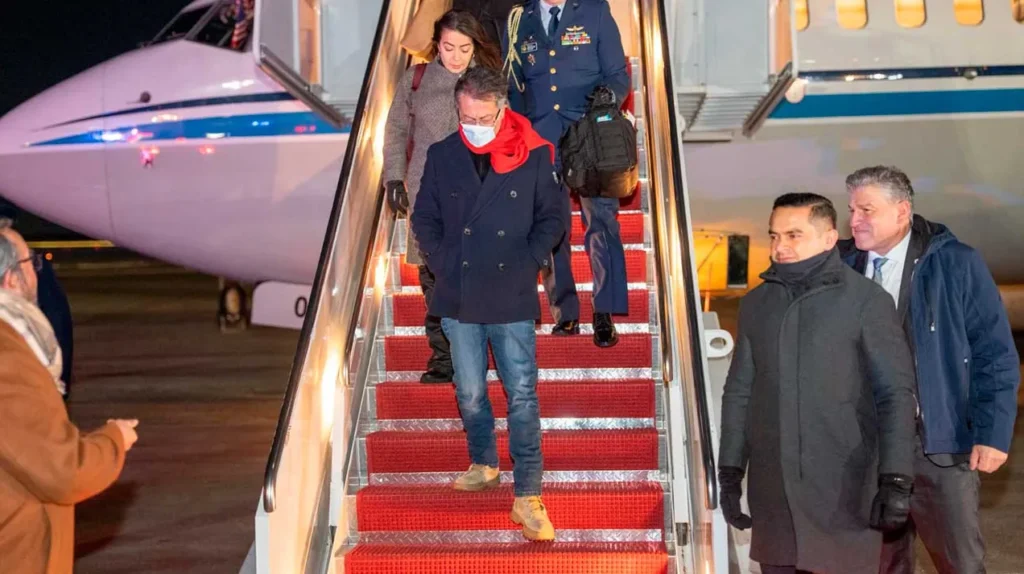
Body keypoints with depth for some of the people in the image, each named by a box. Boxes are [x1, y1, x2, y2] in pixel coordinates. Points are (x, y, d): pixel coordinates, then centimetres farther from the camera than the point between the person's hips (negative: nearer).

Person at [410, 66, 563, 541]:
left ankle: (527, 498, 7)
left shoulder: (534, 156, -6)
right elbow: (424, 220, 9)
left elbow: (552, 217, 3)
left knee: (522, 397, 0)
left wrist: (528, 263, -6)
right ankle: (483, 463, 39)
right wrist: (442, 263, -1)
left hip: (513, 300, -2)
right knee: (470, 394, 15)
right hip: (458, 298, 3)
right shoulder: (442, 155, 0)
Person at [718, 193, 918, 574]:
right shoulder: (756, 303, 8)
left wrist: (896, 480, -15)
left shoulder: (866, 300, -5)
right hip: (772, 487, 4)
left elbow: (895, 394, -8)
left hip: (843, 487, -4)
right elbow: (739, 392, 12)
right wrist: (729, 471, 8)